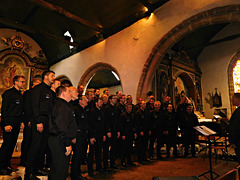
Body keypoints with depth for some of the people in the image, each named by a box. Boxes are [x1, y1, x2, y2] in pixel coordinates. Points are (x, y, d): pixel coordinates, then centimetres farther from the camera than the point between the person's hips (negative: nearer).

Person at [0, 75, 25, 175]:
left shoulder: (20, 95, 17)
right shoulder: (8, 93, -7)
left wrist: (22, 121, 12)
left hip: (16, 125, 8)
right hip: (9, 124, -7)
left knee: (12, 145, 11)